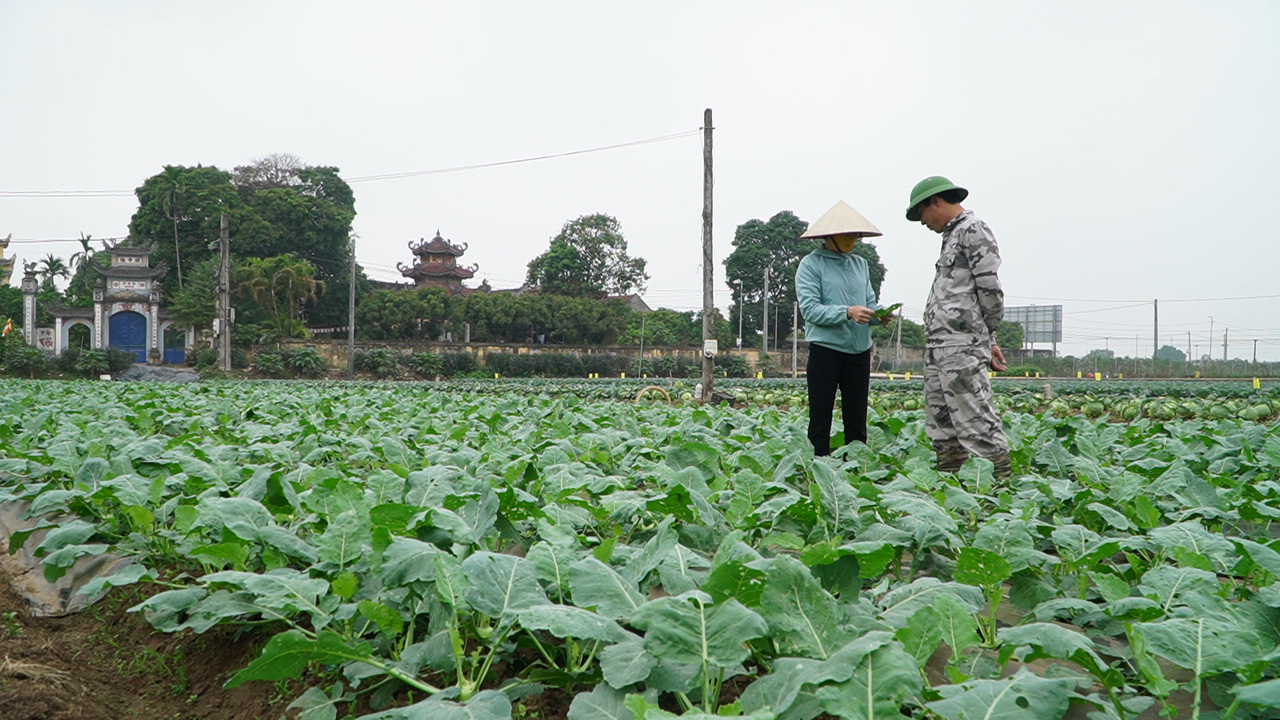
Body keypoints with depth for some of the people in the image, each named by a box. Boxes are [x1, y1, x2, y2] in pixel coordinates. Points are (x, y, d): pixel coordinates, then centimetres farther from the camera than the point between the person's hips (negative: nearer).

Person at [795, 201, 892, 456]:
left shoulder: (860, 264, 14)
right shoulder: (811, 264, -4)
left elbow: (870, 301, 14)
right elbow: (809, 308, -13)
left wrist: (879, 314, -10)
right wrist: (847, 312, -24)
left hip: (859, 351, 6)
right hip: (826, 349, -5)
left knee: (857, 420, 9)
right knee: (820, 417, -1)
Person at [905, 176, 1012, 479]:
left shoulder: (974, 231, -7)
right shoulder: (953, 236, 22)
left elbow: (990, 289, -13)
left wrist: (988, 337, -3)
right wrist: (987, 339, 21)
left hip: (962, 344, -10)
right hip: (938, 347, 10)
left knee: (975, 420, -11)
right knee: (940, 424, 11)